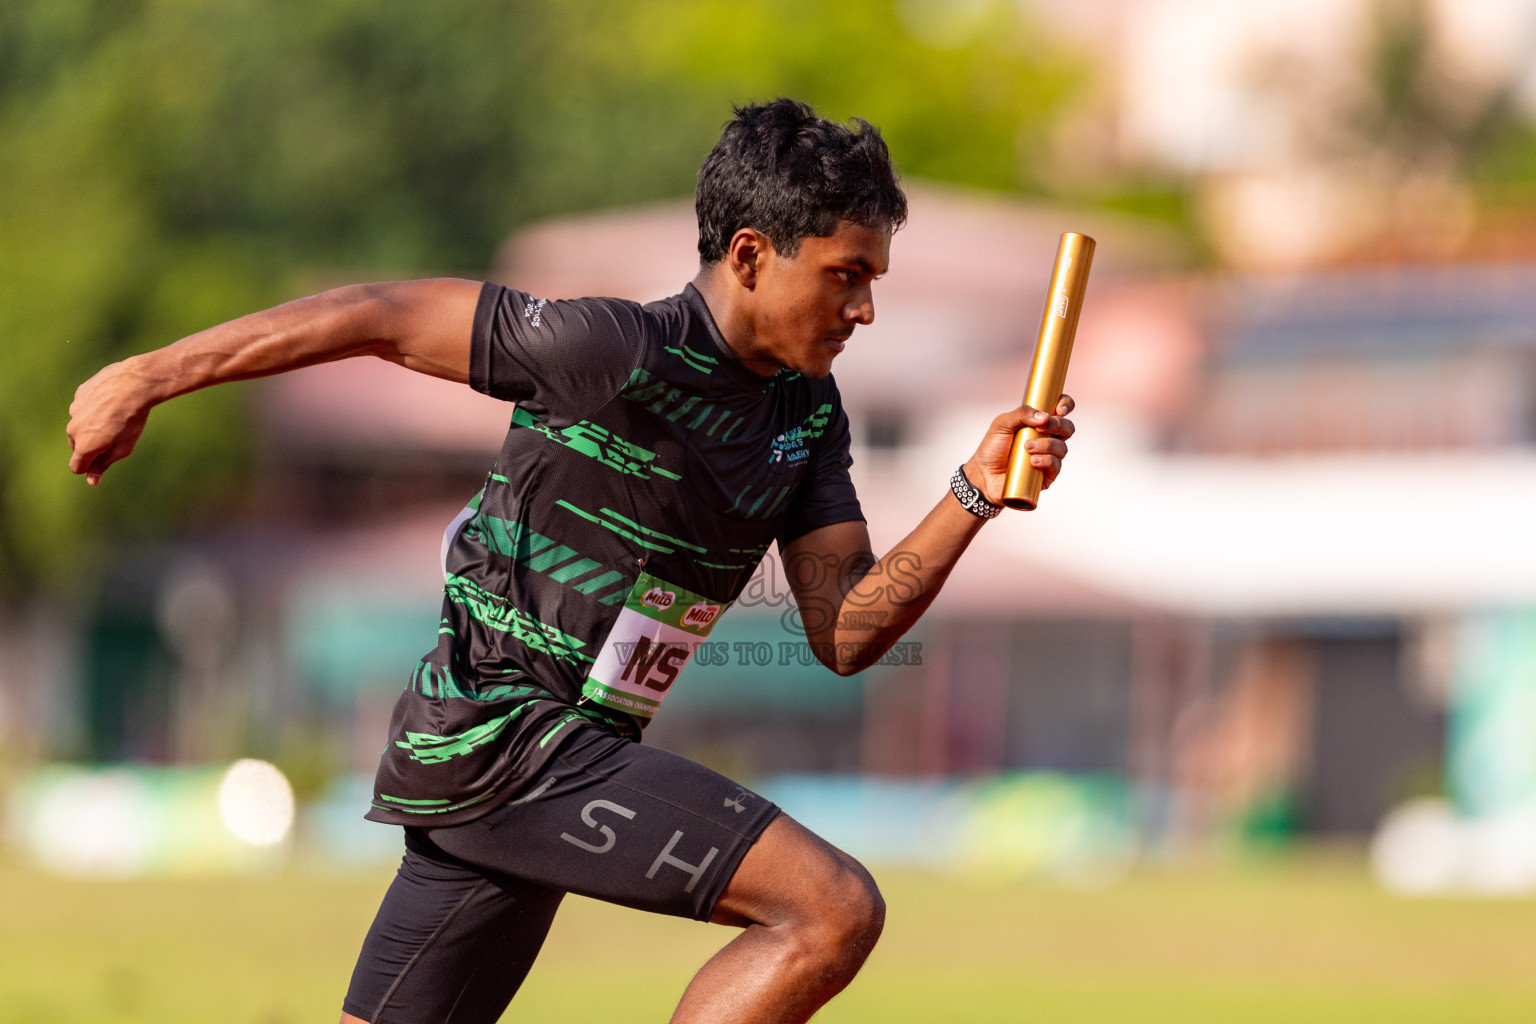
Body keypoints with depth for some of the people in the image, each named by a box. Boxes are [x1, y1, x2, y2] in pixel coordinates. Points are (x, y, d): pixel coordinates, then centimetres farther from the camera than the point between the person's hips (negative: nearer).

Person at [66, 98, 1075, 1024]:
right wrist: (147, 378, -7)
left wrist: (975, 495, -8)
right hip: (501, 728, -9)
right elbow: (383, 317, -11)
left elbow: (845, 632, 5)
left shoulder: (809, 413, 8)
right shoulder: (617, 353, -17)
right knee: (834, 908, -19)